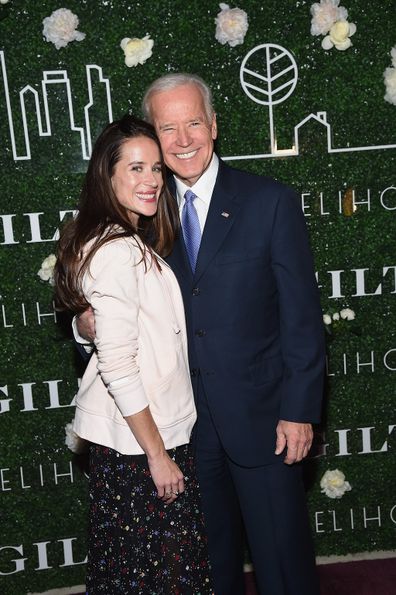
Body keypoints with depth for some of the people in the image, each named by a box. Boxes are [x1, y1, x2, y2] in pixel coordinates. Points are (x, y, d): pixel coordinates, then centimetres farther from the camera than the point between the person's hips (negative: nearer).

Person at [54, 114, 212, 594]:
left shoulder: (131, 243, 10)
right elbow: (117, 366, -23)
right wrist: (158, 455, -17)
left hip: (127, 436, 9)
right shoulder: (118, 252, -21)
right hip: (139, 444, -9)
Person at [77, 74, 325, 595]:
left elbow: (302, 315, -8)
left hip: (260, 415, -3)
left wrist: (299, 411, -11)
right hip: (185, 420, 3)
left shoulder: (272, 202, -7)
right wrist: (91, 323, -12)